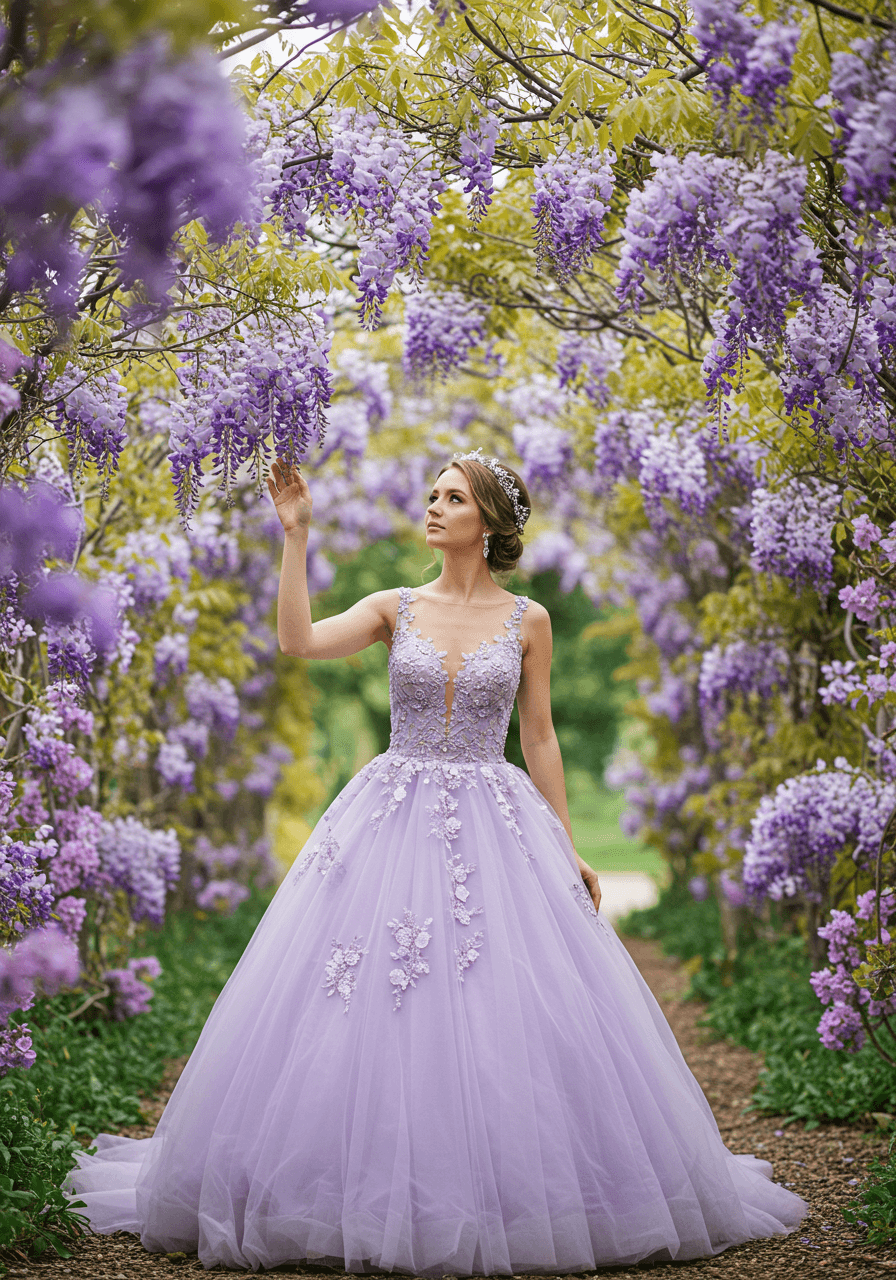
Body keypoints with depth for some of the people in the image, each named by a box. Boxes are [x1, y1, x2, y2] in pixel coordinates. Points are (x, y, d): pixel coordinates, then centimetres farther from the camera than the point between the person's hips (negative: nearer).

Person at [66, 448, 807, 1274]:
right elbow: (298, 641, -9)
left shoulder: (527, 620, 5)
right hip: (392, 823, 1)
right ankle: (374, 1196, 11)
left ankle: (511, 1198, 12)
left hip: (495, 827, -1)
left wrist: (568, 850, 4)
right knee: (370, 1015, -2)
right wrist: (296, 536, -10)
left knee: (507, 1017, -4)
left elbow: (541, 740, 7)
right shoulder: (396, 609, 7)